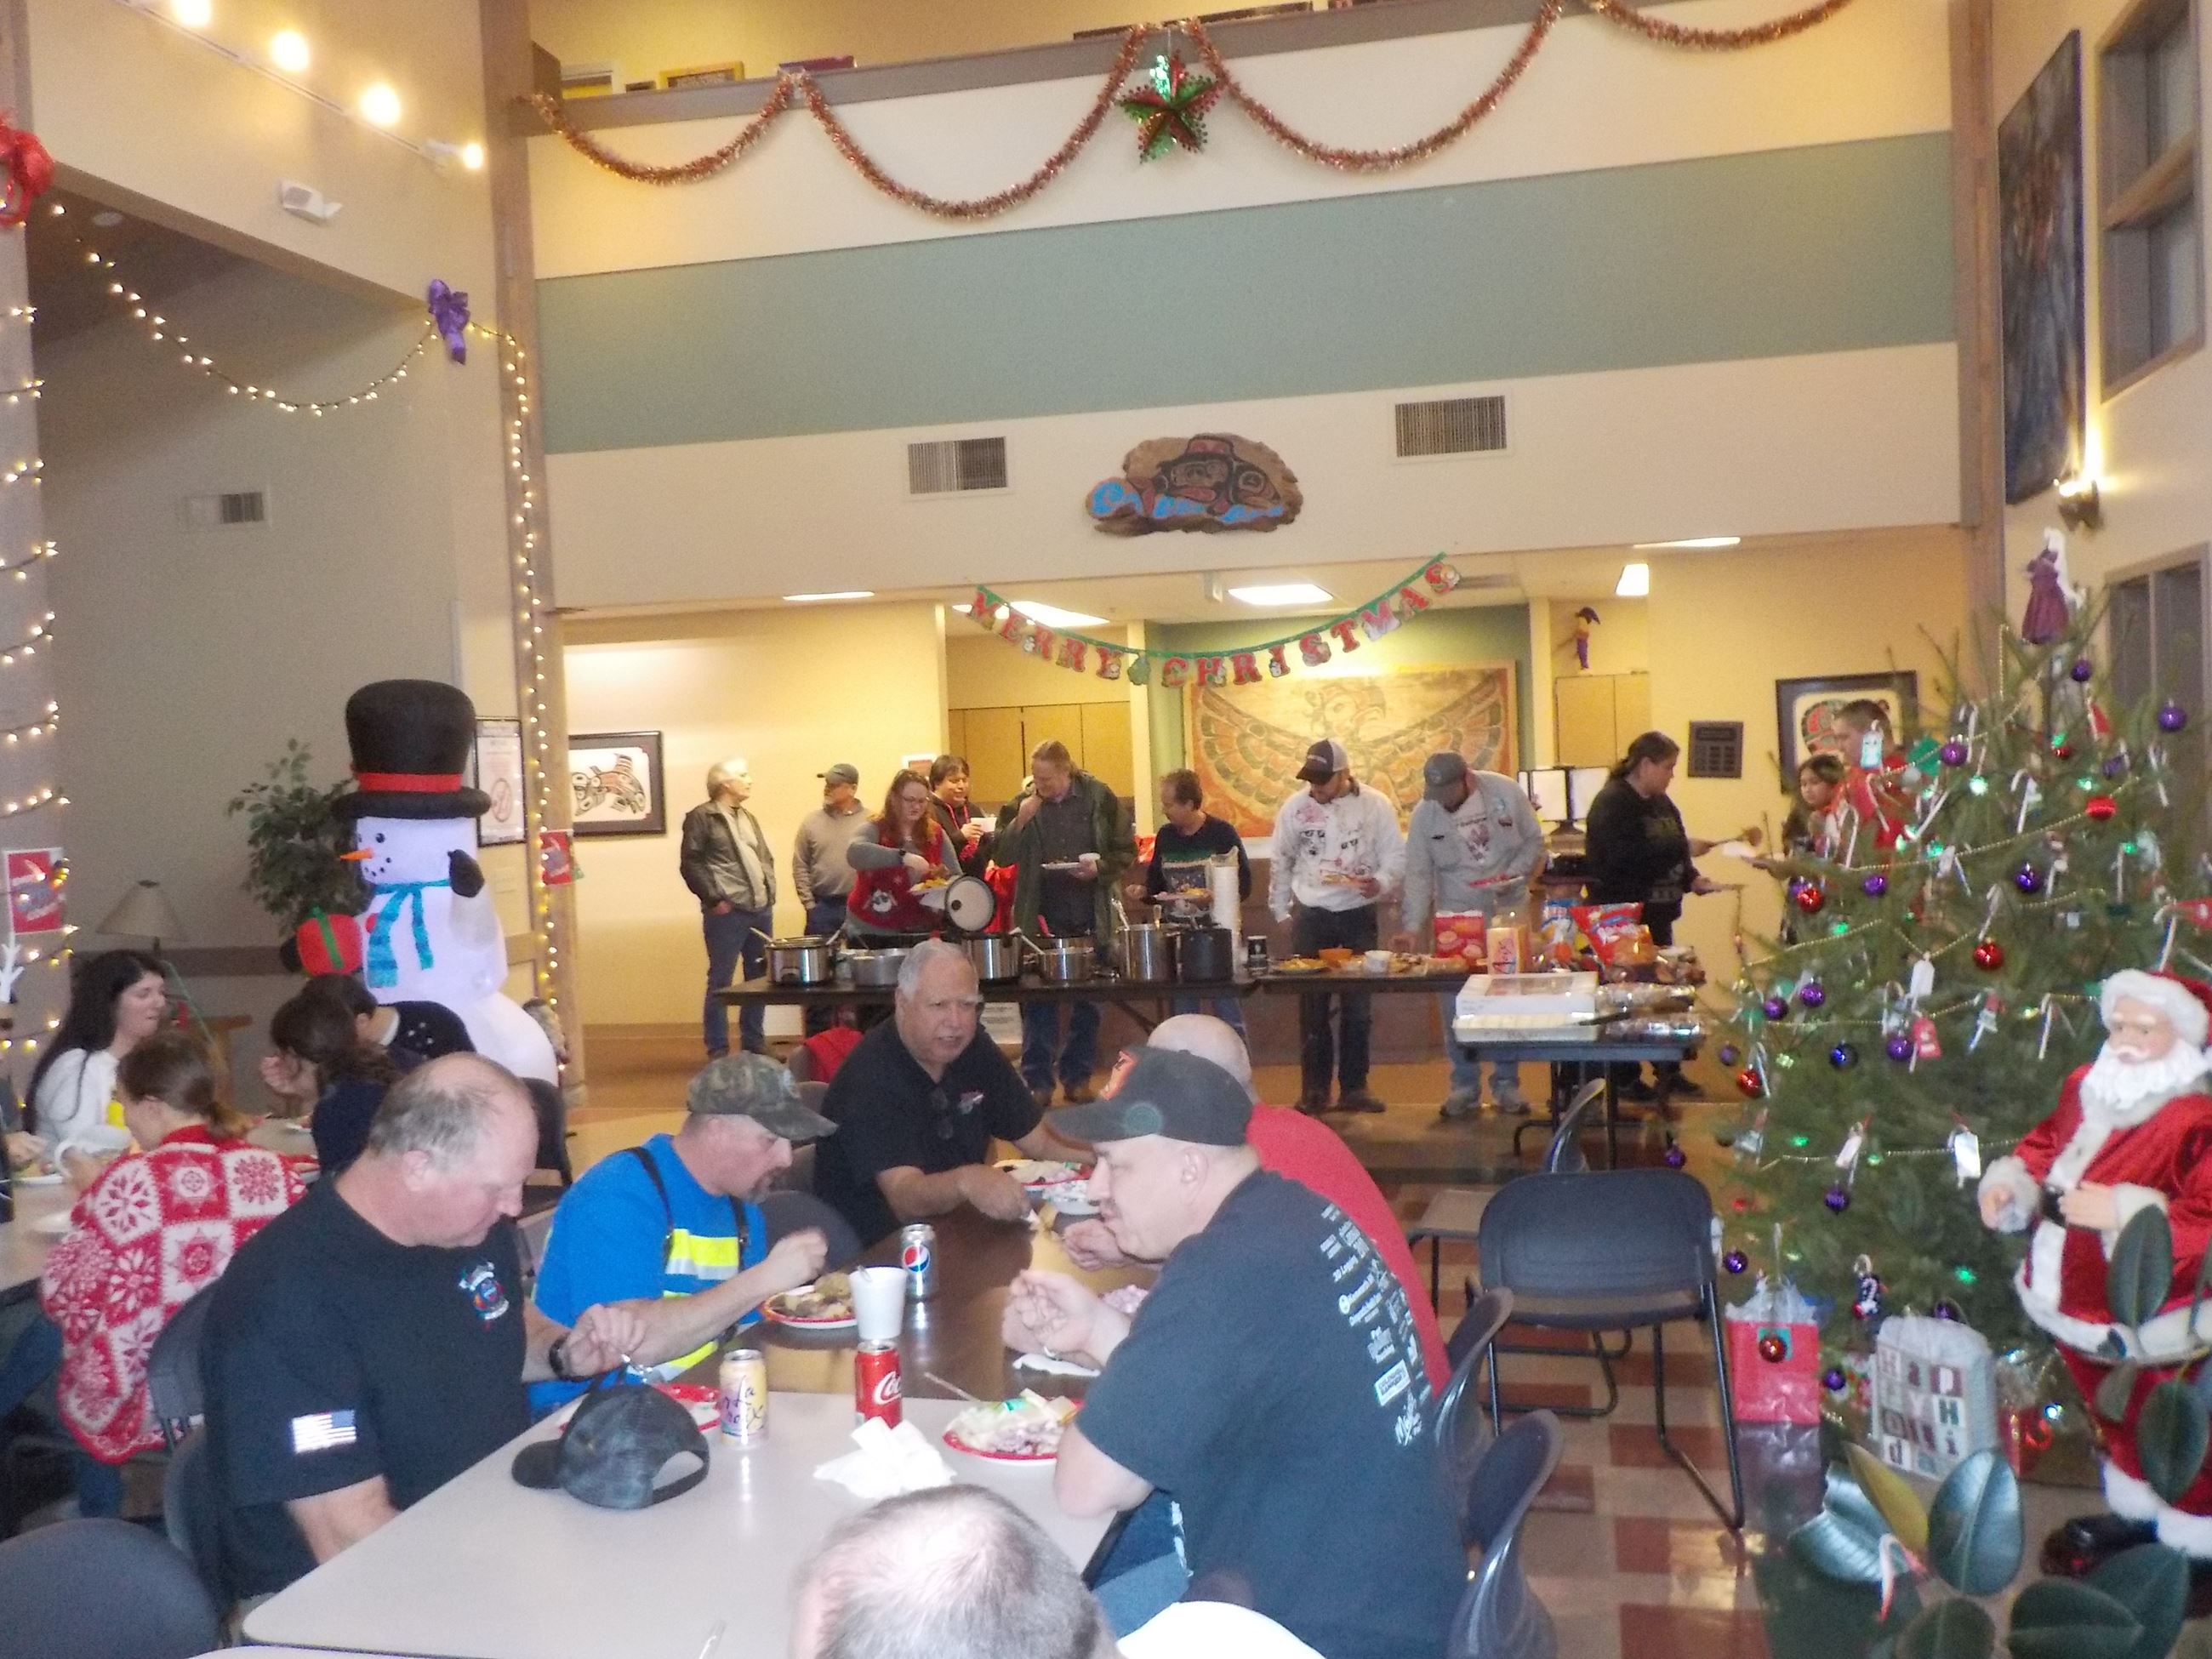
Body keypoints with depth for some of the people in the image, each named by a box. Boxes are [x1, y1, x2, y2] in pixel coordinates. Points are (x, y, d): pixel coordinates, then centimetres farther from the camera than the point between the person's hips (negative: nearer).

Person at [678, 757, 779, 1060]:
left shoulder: (748, 818, 20)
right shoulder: (701, 817, -5)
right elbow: (690, 864, -11)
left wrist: (770, 893, 10)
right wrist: (714, 899, -14)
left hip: (761, 910, 8)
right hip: (727, 913, -7)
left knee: (759, 979, 12)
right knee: (720, 981, -1)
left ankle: (755, 1045, 22)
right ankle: (718, 1052, 5)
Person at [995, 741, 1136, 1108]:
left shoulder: (1099, 798, -2)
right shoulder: (1022, 804, 0)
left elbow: (1125, 850, 3)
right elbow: (1002, 856, 0)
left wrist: (1100, 867, -15)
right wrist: (1020, 821, -14)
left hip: (1088, 918, 0)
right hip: (1039, 917, 0)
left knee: (1087, 1001, 9)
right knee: (1038, 1002, 1)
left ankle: (1078, 1077, 21)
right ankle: (1037, 1081, 9)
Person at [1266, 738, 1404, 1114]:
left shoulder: (1375, 805, -5)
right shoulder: (1295, 807, 0)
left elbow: (1396, 853, -1)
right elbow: (1280, 862, 10)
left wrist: (1381, 882, -21)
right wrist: (1281, 911, 10)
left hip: (1359, 917, 0)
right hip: (1312, 917, 1)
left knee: (1358, 1008, 5)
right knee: (1312, 1008, 1)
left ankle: (1354, 1088, 15)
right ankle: (1314, 1089, 10)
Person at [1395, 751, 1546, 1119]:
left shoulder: (1506, 792, -9)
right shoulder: (1425, 813, -8)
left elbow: (1534, 840, 2)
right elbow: (1418, 875, -8)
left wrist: (1516, 874, -16)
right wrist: (1413, 928, -17)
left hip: (1508, 913, 0)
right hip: (1455, 919, 0)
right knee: (1456, 1004, -1)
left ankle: (1506, 1083, 16)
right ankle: (1464, 1085, 12)